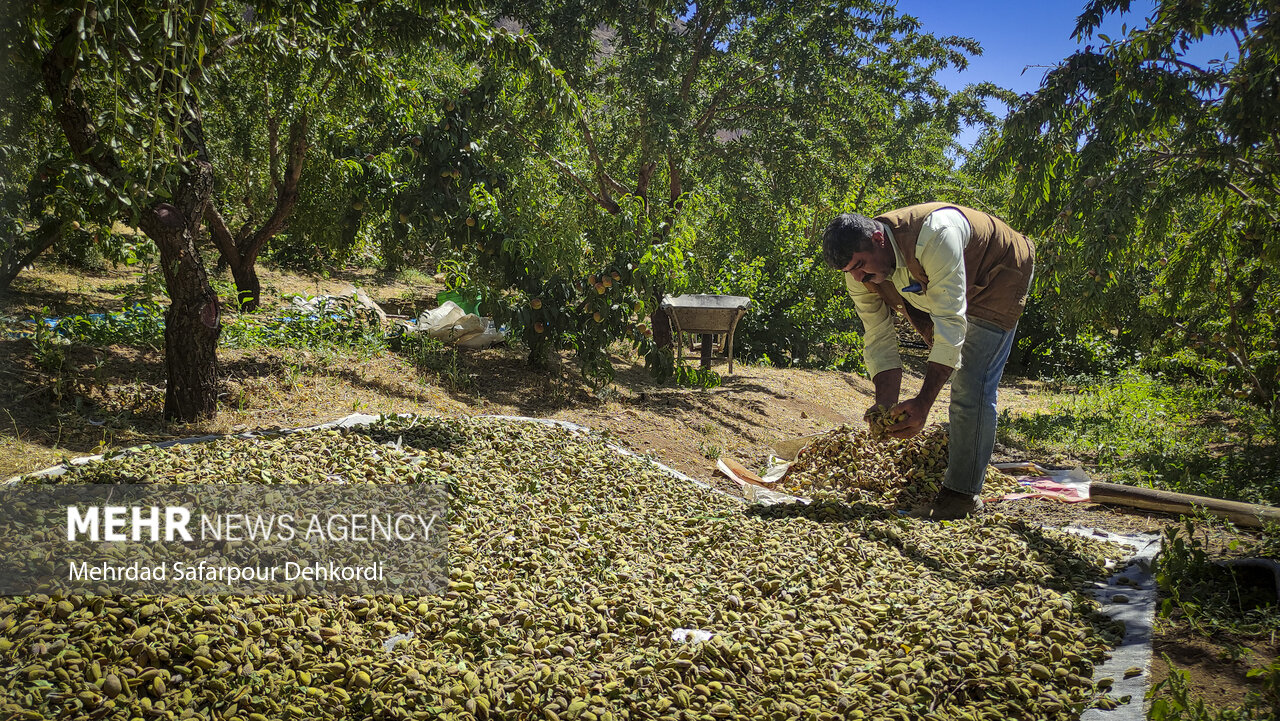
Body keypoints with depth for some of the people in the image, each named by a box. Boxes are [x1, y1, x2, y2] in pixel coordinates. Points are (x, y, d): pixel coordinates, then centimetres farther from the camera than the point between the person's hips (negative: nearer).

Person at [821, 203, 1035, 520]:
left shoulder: (934, 235, -42)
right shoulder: (860, 277, -20)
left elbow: (951, 323, -42)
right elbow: (879, 342, -13)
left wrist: (923, 402, -45)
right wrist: (885, 407, -27)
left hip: (1000, 277, -7)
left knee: (971, 387, -17)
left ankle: (962, 493, -10)